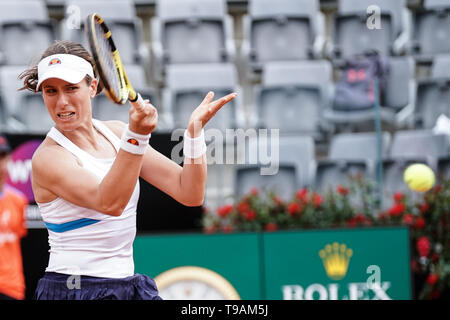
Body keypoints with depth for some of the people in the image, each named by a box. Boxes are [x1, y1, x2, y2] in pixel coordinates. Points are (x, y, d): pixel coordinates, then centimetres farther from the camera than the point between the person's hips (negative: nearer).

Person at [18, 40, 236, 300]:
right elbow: (109, 203, -30)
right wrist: (136, 135, -39)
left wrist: (195, 128, -11)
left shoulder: (116, 132, 5)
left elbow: (190, 194, 1)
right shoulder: (48, 158, -13)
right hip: (72, 289, -5)